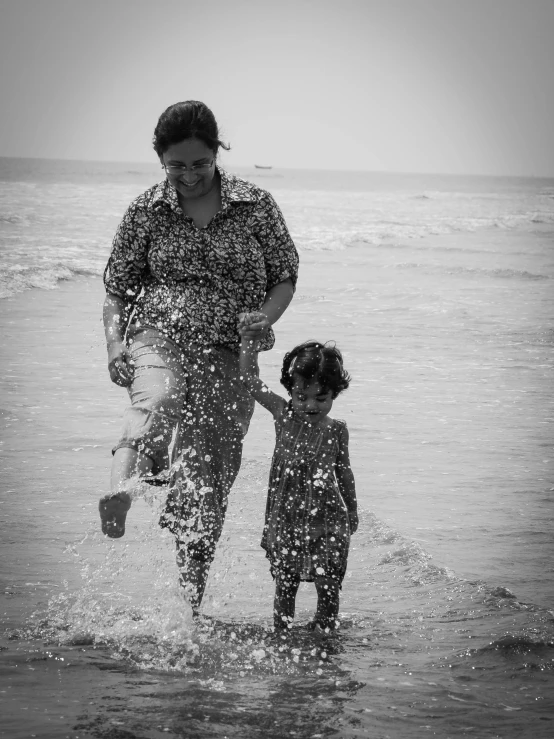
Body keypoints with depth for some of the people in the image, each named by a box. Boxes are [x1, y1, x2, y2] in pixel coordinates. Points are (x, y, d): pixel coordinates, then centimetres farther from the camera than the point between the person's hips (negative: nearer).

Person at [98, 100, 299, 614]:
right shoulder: (146, 211, 3)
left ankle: (189, 603, 8)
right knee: (157, 399, -37)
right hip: (158, 335, -1)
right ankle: (123, 485, -66)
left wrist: (265, 318, -11)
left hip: (228, 354, 1)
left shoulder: (255, 206, 2)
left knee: (208, 479, -3)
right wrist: (115, 343, -6)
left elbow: (286, 276, 8)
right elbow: (117, 286, 10)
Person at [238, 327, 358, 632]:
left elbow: (344, 472, 11)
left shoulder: (336, 430, -3)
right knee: (285, 585, 4)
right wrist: (249, 335, -7)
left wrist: (352, 510, 20)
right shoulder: (283, 415, -3)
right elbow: (250, 378, -3)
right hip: (286, 518, 0)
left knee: (327, 586, 0)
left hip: (327, 521, 0)